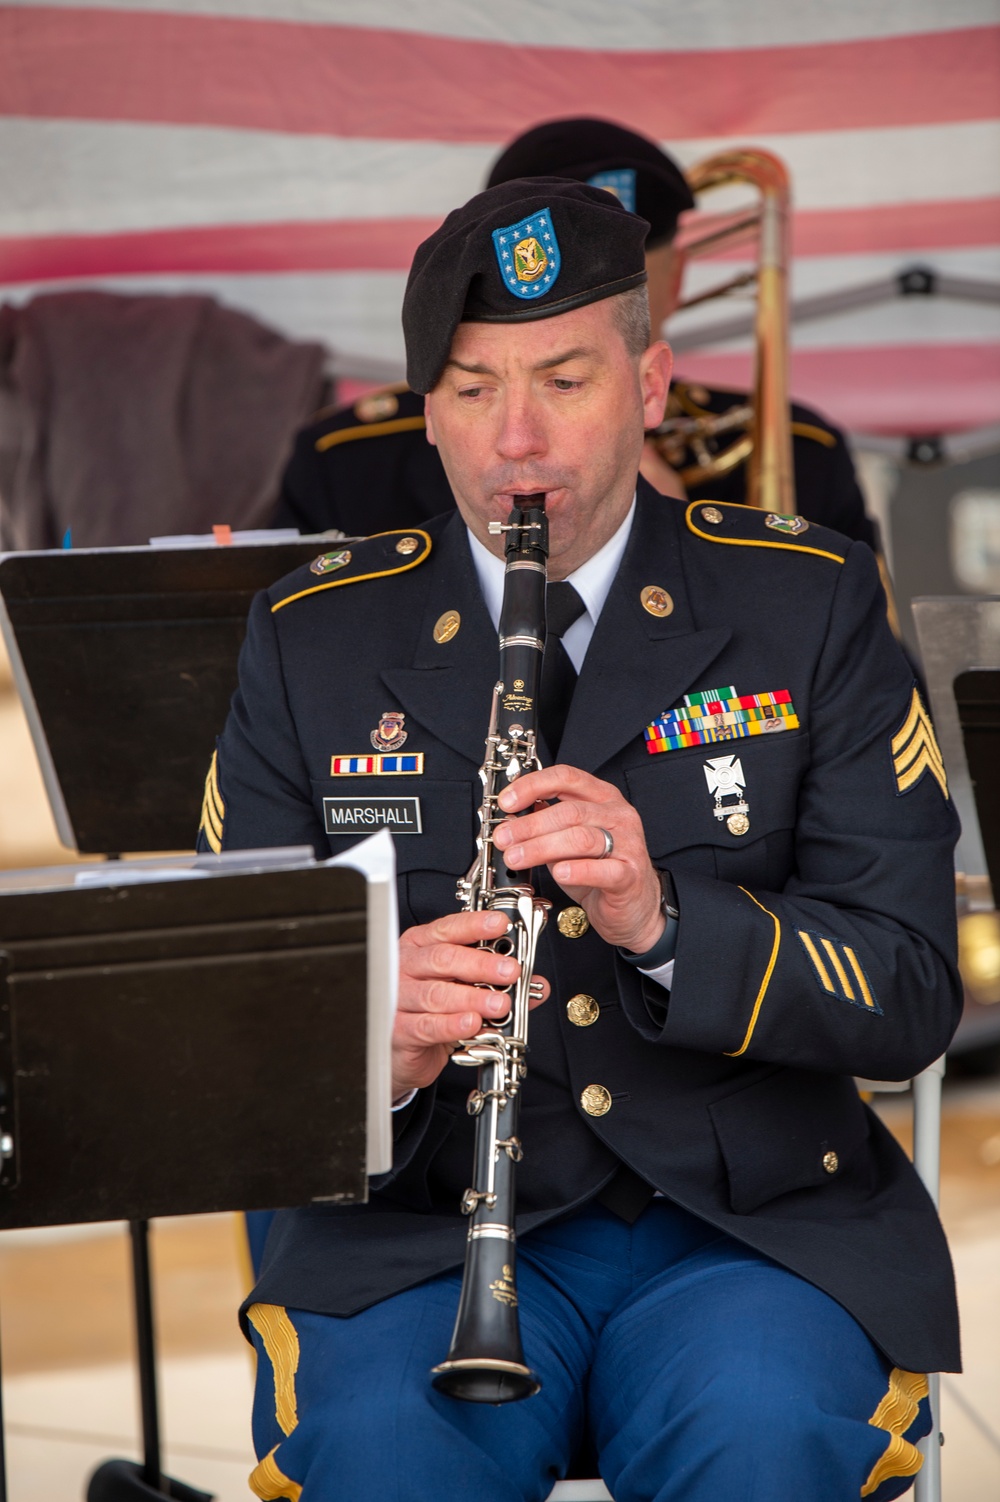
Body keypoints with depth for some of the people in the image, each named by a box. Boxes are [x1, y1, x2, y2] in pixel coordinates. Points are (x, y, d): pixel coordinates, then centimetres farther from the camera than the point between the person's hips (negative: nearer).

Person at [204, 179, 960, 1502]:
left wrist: (663, 922, -20)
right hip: (424, 1227, 0)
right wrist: (377, 1049, -20)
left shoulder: (808, 607, 5)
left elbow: (912, 999, -1)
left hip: (757, 1226, 0)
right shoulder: (314, 640, 7)